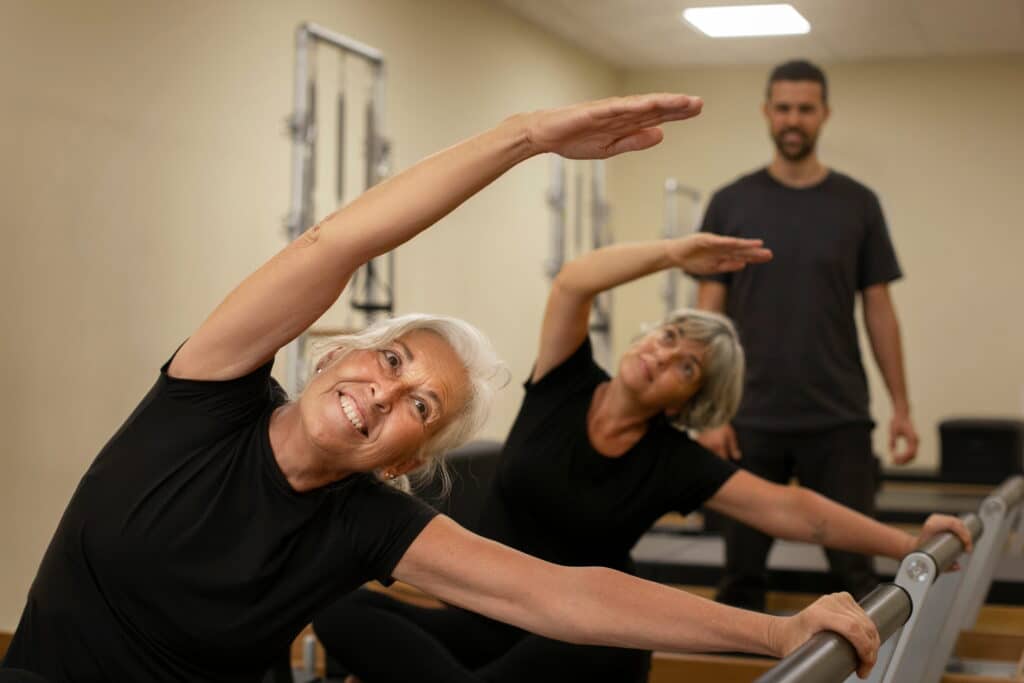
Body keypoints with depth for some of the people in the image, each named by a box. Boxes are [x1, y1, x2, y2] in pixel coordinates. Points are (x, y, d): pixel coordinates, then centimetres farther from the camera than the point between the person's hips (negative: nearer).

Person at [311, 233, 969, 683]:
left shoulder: (674, 463, -7)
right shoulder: (564, 387, -2)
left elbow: (792, 510, -12)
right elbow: (572, 284, -18)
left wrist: (909, 543, -17)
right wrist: (674, 254, -26)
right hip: (487, 621, 2)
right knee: (340, 608, -22)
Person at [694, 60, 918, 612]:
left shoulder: (857, 205, 3)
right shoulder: (731, 204, 1)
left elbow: (879, 310, 5)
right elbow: (710, 314, -1)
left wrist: (901, 404, 0)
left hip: (838, 420, 0)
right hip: (752, 419, 0)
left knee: (853, 567, 3)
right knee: (742, 567, 8)